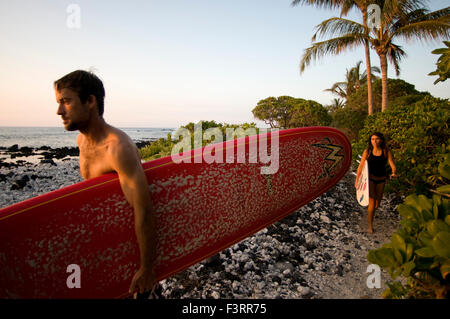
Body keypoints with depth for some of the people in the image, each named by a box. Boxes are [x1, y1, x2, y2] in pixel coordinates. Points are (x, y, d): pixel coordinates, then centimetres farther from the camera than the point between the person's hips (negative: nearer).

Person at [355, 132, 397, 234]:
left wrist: (394, 173, -35)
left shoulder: (386, 151, -8)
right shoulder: (367, 151, -8)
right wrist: (357, 180, -1)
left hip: (381, 180, 2)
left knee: (377, 205, 14)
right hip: (370, 178, -2)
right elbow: (361, 166, -2)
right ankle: (370, 226, 1)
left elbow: (392, 165, -14)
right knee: (372, 203, -14)